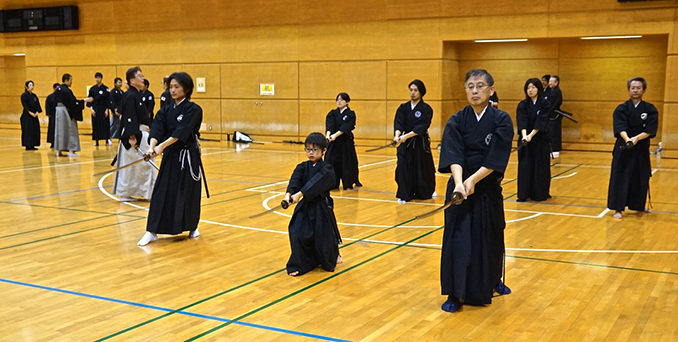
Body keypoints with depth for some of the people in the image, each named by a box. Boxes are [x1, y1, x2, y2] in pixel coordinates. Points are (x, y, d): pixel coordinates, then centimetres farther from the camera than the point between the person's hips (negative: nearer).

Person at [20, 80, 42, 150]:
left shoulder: (34, 96, 14)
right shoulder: (24, 95, -6)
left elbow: (37, 105, 9)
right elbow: (25, 105, -13)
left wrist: (37, 112, -7)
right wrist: (30, 113, -19)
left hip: (34, 116, 7)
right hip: (27, 116, -7)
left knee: (35, 130, 4)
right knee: (28, 130, -7)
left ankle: (32, 145, 10)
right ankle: (28, 145, -4)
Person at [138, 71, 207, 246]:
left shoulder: (193, 110, -9)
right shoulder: (165, 111, 7)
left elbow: (181, 132, -21)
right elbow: (157, 130, -7)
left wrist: (162, 146, -31)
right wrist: (152, 146, -27)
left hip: (189, 156, -4)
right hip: (170, 156, 4)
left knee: (189, 193, 5)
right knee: (161, 193, -1)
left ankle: (192, 227, 27)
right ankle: (152, 232, 1)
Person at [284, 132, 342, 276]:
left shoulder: (326, 169, -10)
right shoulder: (302, 167, 4)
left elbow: (316, 183, -27)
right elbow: (295, 180, -15)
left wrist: (300, 194, -39)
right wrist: (289, 194, -35)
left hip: (322, 208, -3)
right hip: (304, 207, 3)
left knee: (324, 235, 5)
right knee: (299, 234, -10)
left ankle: (333, 256, 37)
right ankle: (298, 265, 5)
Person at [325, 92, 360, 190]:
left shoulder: (350, 114, -4)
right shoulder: (332, 113, 5)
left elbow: (345, 127, -19)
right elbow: (329, 125, -12)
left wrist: (335, 135, -33)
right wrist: (328, 134, -33)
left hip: (346, 142, -2)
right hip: (333, 142, 2)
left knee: (348, 162, 6)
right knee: (330, 161, -7)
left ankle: (348, 183, 27)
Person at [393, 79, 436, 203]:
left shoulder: (426, 109, -7)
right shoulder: (403, 108, 4)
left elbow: (421, 127, -18)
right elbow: (398, 123, -9)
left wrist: (406, 136, -30)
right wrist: (397, 135, -30)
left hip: (421, 143, -2)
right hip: (406, 143, 2)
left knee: (423, 168, 10)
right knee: (403, 167, -13)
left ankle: (429, 191, 37)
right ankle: (405, 195, -4)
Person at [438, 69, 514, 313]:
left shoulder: (501, 121, -6)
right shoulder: (457, 121, -5)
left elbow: (496, 158, -15)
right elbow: (453, 156, -18)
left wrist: (473, 180, -26)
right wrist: (459, 183, -35)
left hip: (488, 188, 1)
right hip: (460, 186, 0)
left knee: (490, 237, 14)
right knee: (458, 238, -3)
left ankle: (493, 281, 40)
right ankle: (455, 294, 7)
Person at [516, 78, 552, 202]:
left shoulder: (545, 104, -3)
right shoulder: (522, 105, 1)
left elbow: (541, 122, -15)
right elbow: (521, 121, -14)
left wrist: (531, 135, -28)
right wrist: (524, 135, -32)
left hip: (540, 140, -1)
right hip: (525, 140, 1)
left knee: (541, 167, 3)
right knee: (525, 166, -2)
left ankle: (540, 193, 16)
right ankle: (523, 194, 4)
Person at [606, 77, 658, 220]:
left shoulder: (650, 109, 2)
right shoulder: (621, 109, -2)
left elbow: (650, 130, -8)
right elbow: (620, 127, -17)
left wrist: (636, 138, -25)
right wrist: (627, 139, -36)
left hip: (641, 148, 2)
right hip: (623, 148, -2)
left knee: (641, 178, 10)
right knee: (620, 177, -6)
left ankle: (638, 205, 28)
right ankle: (618, 209, -2)